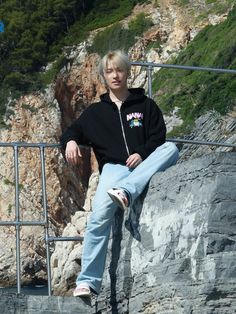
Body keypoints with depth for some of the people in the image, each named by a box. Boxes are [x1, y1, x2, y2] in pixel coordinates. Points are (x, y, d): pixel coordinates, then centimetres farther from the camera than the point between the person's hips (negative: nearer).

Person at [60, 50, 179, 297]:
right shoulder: (95, 112, 23)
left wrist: (142, 154, -11)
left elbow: (158, 137, 9)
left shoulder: (145, 105, 19)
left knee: (171, 149, -32)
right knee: (100, 214, -30)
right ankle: (88, 281, -30)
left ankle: (126, 191, -45)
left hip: (143, 166, 0)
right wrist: (70, 141, -2)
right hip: (113, 167, 0)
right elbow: (72, 131, 24)